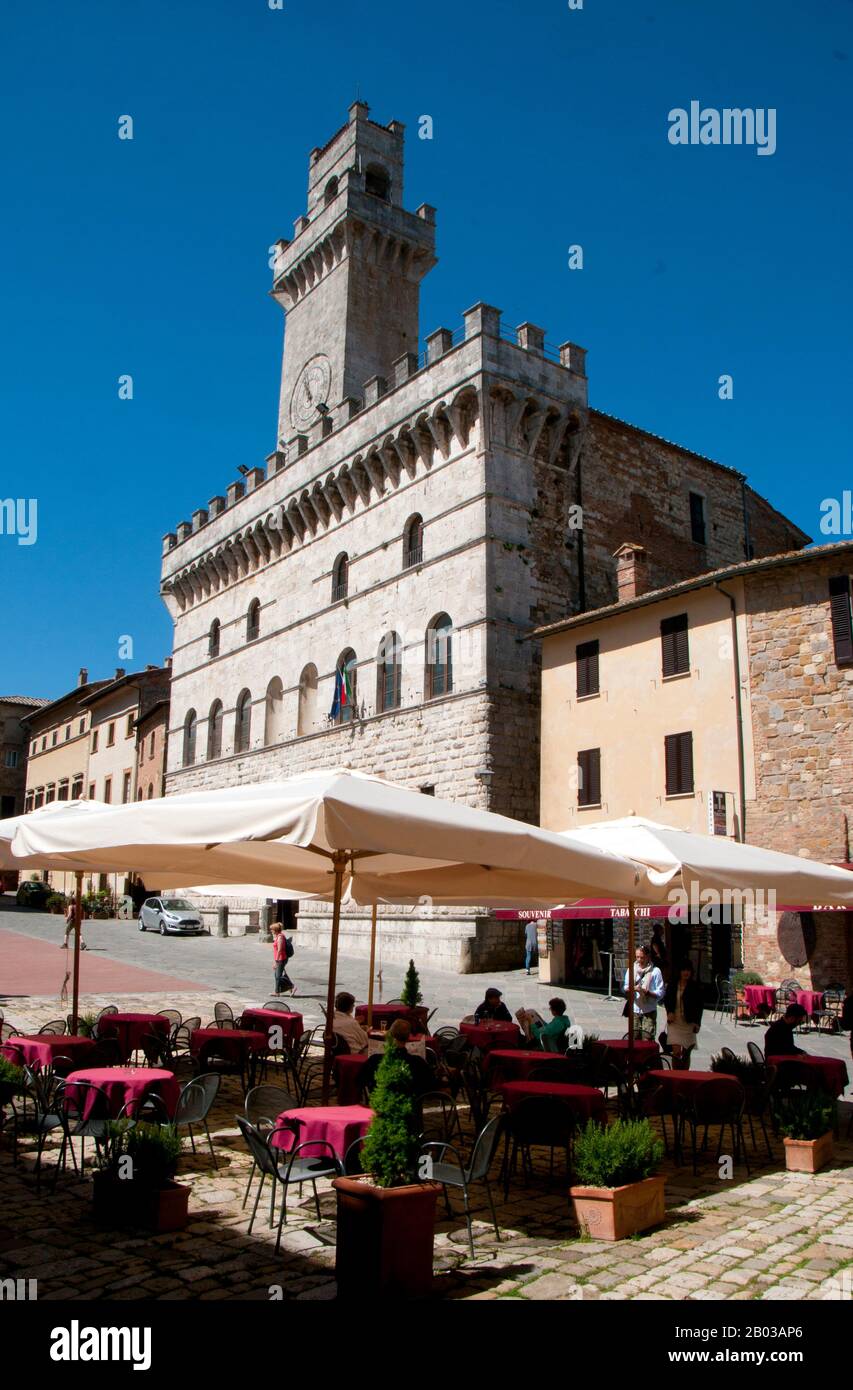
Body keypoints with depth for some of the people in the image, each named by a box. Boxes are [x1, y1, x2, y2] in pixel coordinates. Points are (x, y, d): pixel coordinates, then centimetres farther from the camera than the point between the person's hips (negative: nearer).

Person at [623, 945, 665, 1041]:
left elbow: (660, 993, -8)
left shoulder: (655, 971, -6)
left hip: (649, 1011, -3)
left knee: (648, 1038, -7)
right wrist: (628, 989, -13)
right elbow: (625, 988, 10)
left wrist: (646, 992, -22)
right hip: (634, 1010, 3)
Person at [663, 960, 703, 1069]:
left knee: (686, 1053, 8)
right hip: (674, 1022, 0)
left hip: (689, 1023, 0)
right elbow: (666, 1000, 13)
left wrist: (697, 1023, -4)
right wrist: (669, 1012, -3)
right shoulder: (672, 985, 1)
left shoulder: (695, 987, -2)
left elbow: (699, 1006, 2)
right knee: (676, 1051, -11)